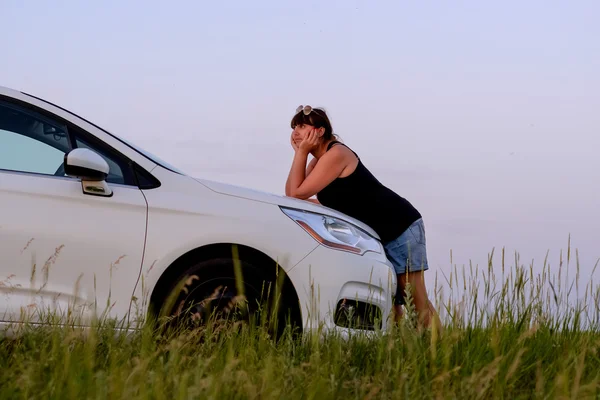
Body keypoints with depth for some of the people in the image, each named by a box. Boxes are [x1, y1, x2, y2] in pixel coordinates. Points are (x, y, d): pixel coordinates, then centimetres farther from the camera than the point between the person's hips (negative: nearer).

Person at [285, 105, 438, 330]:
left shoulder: (336, 154, -18)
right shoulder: (320, 159, 12)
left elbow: (297, 195, -19)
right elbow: (290, 194, 7)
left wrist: (301, 152, -14)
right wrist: (299, 153, 3)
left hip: (399, 225, -10)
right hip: (375, 233, 10)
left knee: (416, 301, -13)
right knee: (389, 301, 4)